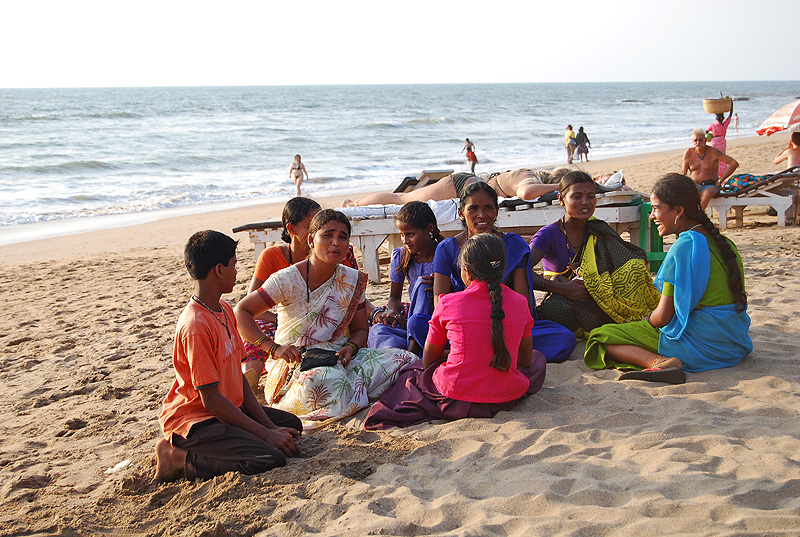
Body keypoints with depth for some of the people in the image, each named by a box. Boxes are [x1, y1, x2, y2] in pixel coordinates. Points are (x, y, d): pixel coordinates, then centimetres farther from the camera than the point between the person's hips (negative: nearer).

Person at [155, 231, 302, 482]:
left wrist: (270, 427, 0)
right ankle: (177, 458, -10)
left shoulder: (225, 310, 8)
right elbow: (211, 399, -22)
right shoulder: (195, 325, -22)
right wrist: (266, 434, -19)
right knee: (270, 458, -24)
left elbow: (238, 377, 8)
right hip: (194, 418, -10)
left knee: (291, 425, 15)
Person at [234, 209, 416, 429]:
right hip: (294, 362, -5)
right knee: (328, 379, -41)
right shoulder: (287, 280, -9)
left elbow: (360, 330, 13)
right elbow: (240, 312, -10)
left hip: (337, 359, 5)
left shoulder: (353, 280, 5)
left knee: (405, 360, -14)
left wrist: (350, 348, -12)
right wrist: (274, 348, -20)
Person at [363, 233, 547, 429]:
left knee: (415, 368, 30)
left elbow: (428, 360, 4)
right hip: (506, 397, 1)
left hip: (455, 397, -1)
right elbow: (525, 360, 10)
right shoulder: (519, 303, -2)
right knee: (537, 358, 30)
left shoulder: (448, 303, -9)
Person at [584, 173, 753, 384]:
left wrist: (646, 320, 7)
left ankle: (661, 362, -24)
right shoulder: (723, 242, 8)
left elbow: (663, 316, -18)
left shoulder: (684, 247, -17)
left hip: (701, 346, -9)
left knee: (601, 337, -4)